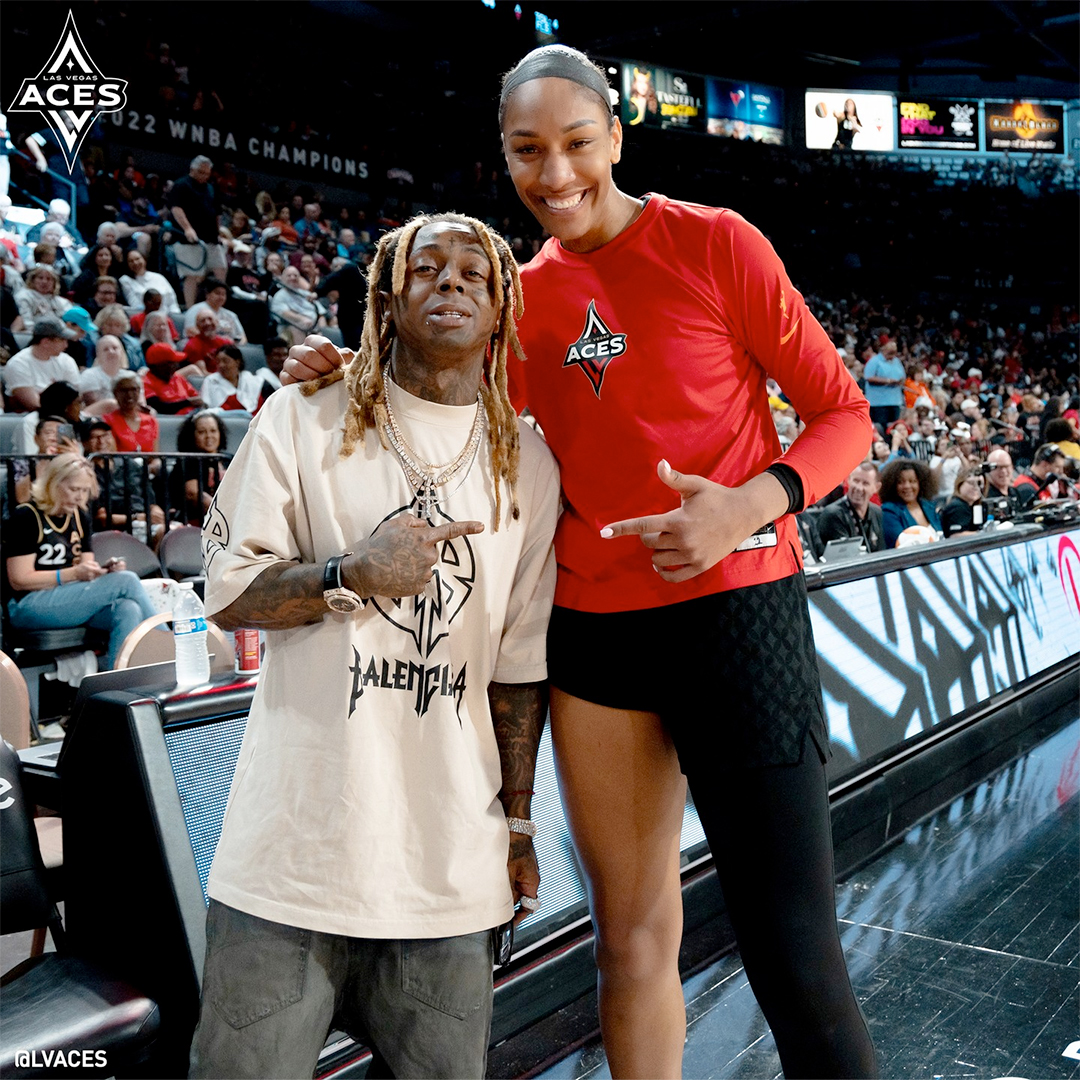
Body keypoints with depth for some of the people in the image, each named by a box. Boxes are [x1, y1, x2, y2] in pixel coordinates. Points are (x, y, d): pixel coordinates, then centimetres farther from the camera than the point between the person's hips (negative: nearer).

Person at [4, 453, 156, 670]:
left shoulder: (80, 517, 15)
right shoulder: (26, 516, -7)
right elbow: (19, 580, -12)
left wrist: (105, 569, -8)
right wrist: (74, 573, -21)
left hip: (71, 600, 7)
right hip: (28, 607, -7)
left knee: (129, 611, -28)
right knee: (126, 581, -23)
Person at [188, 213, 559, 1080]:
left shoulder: (529, 464, 8)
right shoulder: (305, 421, 2)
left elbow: (520, 662, 9)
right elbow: (228, 593, 0)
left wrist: (516, 822, 11)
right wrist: (352, 573, -17)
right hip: (294, 842, -1)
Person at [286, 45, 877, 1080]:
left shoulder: (715, 244, -4)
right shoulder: (527, 295, 10)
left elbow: (842, 411, -2)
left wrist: (752, 503, -20)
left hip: (736, 608, -4)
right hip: (592, 632, 5)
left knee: (792, 955, -1)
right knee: (631, 938, 15)